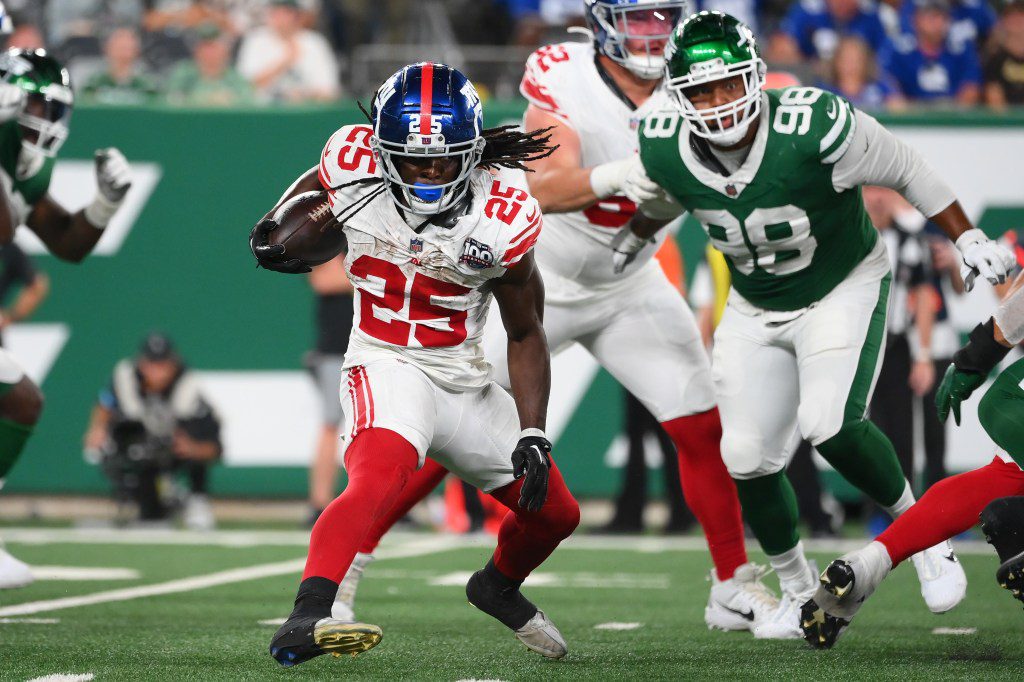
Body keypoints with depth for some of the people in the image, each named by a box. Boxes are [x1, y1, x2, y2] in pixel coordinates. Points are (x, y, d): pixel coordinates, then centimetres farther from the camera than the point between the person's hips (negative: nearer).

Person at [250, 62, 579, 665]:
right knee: (380, 476, -36)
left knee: (554, 514, 15)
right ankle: (304, 622, -51)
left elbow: (526, 334, -2)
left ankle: (500, 585, 49)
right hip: (386, 367, -4)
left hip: (467, 382, 4)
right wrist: (274, 227, -7)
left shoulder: (502, 218, -15)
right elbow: (314, 187, 13)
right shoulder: (355, 169, -14)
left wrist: (532, 434, -10)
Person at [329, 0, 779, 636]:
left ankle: (734, 588, 16)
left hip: (628, 288, 4)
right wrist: (619, 175, -53)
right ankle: (348, 558, 7)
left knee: (705, 431, 1)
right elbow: (546, 189, -36)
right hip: (534, 280, -4)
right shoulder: (563, 78, -24)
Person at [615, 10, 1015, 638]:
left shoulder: (816, 129, -31)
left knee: (830, 425, -25)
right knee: (748, 458, 0)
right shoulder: (666, 154, -18)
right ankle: (799, 592, 24)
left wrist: (970, 241, -9)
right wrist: (625, 250, 26)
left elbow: (906, 170, -14)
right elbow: (655, 206, 9)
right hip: (755, 312, 5)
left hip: (844, 289, -4)